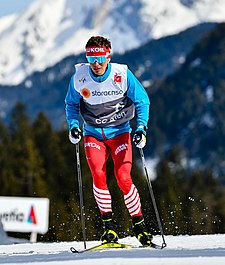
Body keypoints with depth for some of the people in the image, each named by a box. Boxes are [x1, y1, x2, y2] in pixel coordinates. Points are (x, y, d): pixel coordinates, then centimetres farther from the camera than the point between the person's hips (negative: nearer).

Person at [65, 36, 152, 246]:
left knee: (123, 179, -15)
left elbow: (142, 101, -2)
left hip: (119, 132, -1)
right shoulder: (79, 77, -10)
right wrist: (73, 126, -6)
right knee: (98, 175, -21)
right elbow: (71, 104, 9)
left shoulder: (122, 75, -15)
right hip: (93, 134, 1)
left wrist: (141, 128, -14)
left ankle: (139, 225, 1)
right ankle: (108, 225, -10)